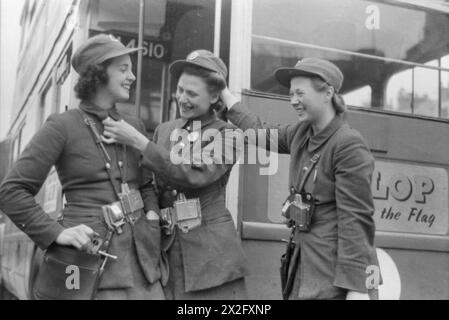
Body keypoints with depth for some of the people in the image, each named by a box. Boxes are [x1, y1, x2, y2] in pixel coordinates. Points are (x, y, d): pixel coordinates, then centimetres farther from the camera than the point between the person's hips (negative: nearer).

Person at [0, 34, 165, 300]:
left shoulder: (134, 126, 11)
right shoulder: (62, 126, -4)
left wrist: (152, 213, 5)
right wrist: (56, 232, -12)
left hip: (139, 256, 5)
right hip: (86, 254, -5)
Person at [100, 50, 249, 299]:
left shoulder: (225, 134, -4)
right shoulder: (164, 131, 10)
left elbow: (194, 174, -20)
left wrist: (137, 141, -21)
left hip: (212, 253, -4)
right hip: (167, 251, 4)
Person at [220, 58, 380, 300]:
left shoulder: (349, 145, -15)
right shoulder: (301, 134, 7)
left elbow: (355, 218, -19)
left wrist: (357, 288, -21)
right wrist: (222, 92, 31)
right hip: (304, 266, 7)